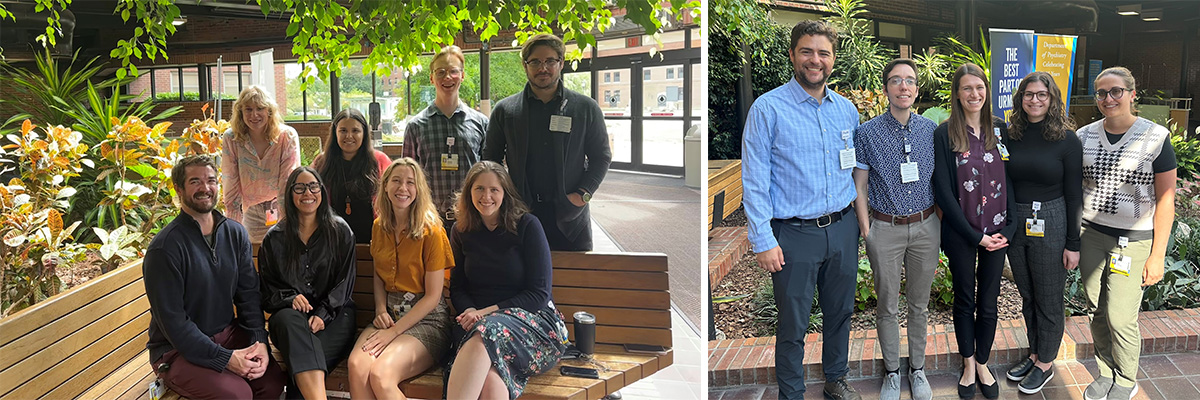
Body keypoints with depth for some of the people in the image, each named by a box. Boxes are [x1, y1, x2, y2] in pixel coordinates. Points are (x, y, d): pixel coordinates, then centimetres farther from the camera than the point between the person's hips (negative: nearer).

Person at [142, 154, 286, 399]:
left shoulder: (235, 233, 4)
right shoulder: (165, 247, -15)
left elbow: (249, 295, 5)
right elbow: (173, 322, -17)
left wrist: (260, 341, -12)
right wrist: (226, 358, -22)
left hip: (228, 334, 5)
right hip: (178, 349, -5)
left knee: (273, 379, -17)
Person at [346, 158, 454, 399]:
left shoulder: (432, 231, -9)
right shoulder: (380, 226, 10)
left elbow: (432, 296, -8)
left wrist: (394, 331, -13)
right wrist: (381, 310, 1)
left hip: (426, 318, -5)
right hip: (390, 313, 5)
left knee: (381, 374, -31)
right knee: (357, 365, -28)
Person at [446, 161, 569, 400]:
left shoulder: (527, 226, 0)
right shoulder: (461, 232, 13)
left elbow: (539, 294, -4)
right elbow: (457, 288, 17)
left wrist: (486, 312, -12)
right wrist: (470, 312, -7)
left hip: (532, 320, -2)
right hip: (477, 325, 2)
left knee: (487, 332, -39)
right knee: (490, 380, -36)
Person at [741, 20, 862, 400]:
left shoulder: (847, 109, 7)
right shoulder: (768, 108, -10)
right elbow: (754, 181, -11)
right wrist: (763, 240, -15)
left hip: (842, 229, 5)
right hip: (794, 235, -5)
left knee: (840, 312, 20)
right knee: (793, 325, 6)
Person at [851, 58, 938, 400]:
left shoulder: (931, 130, 1)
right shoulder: (867, 133, -7)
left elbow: (938, 180, 8)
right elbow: (859, 187, -3)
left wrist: (940, 225, 6)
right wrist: (866, 232, -7)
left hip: (925, 227, 2)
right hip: (885, 228, -2)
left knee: (919, 304, 14)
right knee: (887, 306, 9)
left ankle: (918, 368, 30)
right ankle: (892, 371, 25)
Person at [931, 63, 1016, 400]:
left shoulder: (1000, 129, 3)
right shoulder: (945, 134, -9)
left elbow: (1011, 180, 5)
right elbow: (943, 191, -11)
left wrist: (1009, 229, -5)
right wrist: (975, 235, -12)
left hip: (998, 233, 3)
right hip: (961, 233, -2)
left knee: (988, 301, 11)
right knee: (964, 299, 12)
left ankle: (982, 363, 29)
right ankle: (968, 365, 28)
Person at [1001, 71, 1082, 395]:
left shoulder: (1067, 140, -8)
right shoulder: (1010, 136, 2)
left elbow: (1074, 195, -7)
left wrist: (1073, 243, -8)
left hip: (1050, 225, -4)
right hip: (1015, 223, 4)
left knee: (1048, 300, 8)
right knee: (1027, 296, 17)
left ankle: (1046, 364, 23)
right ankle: (1034, 353, 33)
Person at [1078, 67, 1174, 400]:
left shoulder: (1156, 137, -8)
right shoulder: (1084, 137, 3)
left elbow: (1165, 199, -7)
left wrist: (1158, 255, -8)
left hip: (1134, 240, -4)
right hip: (1091, 235, 4)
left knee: (1120, 318, -2)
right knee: (1097, 313, 11)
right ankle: (1106, 372, 31)